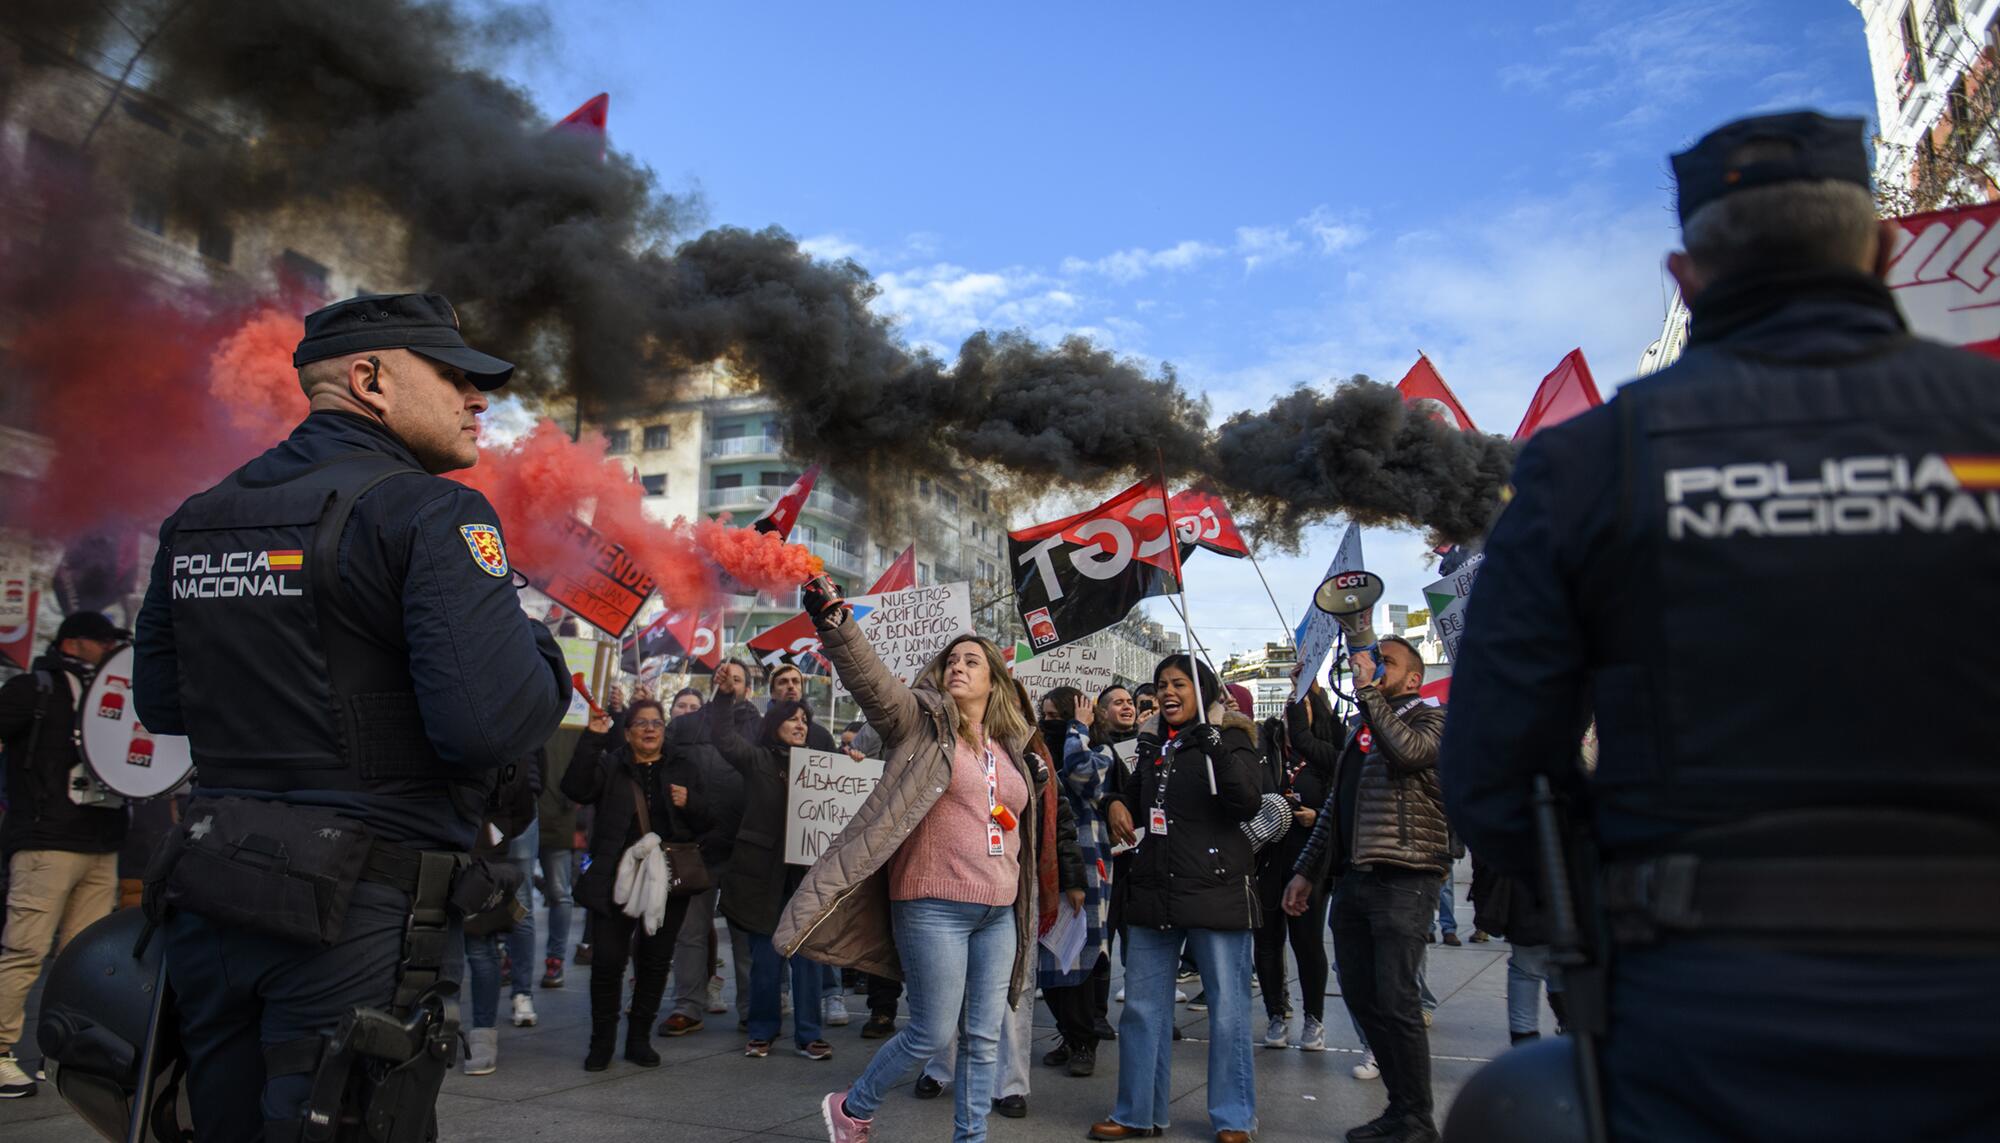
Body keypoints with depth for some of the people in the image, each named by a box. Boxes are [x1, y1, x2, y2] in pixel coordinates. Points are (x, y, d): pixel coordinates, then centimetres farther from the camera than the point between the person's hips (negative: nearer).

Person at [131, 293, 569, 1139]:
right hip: (360, 914, -7)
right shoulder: (431, 514, -14)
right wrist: (543, 656, -4)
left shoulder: (195, 519, 9)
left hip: (209, 901, 8)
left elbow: (159, 702, 17)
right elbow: (495, 721, -24)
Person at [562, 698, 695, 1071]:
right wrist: (591, 737, -17)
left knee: (655, 961, 7)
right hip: (618, 880, -2)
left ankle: (639, 1039, 22)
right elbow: (576, 789, -13)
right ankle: (601, 1042, 12)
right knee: (608, 960, -6)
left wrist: (689, 803, -9)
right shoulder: (610, 766, 7)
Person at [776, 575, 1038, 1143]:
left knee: (985, 1037, 8)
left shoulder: (1010, 748, 15)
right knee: (931, 1032, 1)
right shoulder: (922, 723, -2)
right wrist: (833, 617, -35)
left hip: (999, 913, 6)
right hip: (934, 907, -5)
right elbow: (869, 674, -20)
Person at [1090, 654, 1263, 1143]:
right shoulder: (1154, 744, 13)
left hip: (1216, 893, -6)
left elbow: (1248, 803, -20)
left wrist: (1216, 741, -27)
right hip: (1153, 894, 6)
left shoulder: (1228, 740, -4)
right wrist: (1117, 802, 7)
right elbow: (1136, 791, 30)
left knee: (1227, 1011, 2)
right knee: (1142, 1008, 11)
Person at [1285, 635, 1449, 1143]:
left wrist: (1368, 691, -18)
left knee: (1396, 1001, -7)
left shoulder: (1432, 720, 0)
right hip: (1352, 878, 7)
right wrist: (1307, 871, 20)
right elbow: (1334, 805, 23)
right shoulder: (1361, 729, 21)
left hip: (1402, 880, -7)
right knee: (1360, 998, 9)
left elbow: (1406, 751, -24)